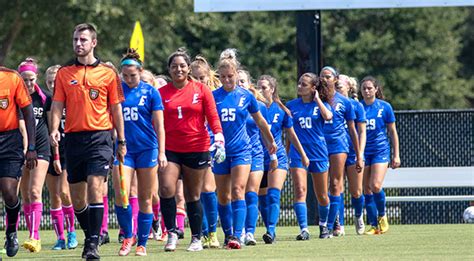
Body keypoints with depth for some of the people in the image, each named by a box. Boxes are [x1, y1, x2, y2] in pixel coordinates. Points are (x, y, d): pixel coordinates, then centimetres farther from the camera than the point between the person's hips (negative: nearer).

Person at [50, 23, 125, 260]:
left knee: (94, 186, -17)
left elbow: (116, 108, 7)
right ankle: (90, 236, 25)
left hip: (100, 136, -3)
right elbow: (57, 105, 6)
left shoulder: (107, 73, 3)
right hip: (73, 138, 3)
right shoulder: (64, 73, 8)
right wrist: (54, 129, -11)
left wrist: (121, 142, 6)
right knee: (76, 196, 6)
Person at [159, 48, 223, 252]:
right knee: (166, 189, -16)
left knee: (193, 196, 5)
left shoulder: (201, 90, 3)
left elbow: (213, 117, 2)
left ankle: (196, 239, 17)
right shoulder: (162, 93, 4)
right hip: (170, 149, 1)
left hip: (197, 149, -1)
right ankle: (171, 233, -3)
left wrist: (219, 139, -12)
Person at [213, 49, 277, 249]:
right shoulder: (214, 96, 0)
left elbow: (259, 121, 16)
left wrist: (270, 141, 26)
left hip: (241, 150, -1)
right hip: (220, 151, 1)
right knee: (223, 197, 8)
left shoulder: (246, 96, 2)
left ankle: (237, 235, -22)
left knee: (238, 191, -15)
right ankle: (228, 234, 21)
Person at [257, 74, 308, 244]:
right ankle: (270, 232, 19)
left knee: (274, 195, -17)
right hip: (257, 158, 2)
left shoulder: (281, 110, 1)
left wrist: (303, 154, 17)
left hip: (277, 158, -1)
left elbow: (291, 135, 12)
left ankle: (271, 231, -25)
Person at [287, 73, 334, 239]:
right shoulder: (291, 105, 6)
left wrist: (317, 99, -13)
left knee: (322, 195, 9)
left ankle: (323, 225, 33)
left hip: (318, 153, 0)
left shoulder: (321, 104, 2)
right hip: (297, 154, 0)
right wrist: (286, 153, 5)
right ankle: (304, 230, -21)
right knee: (300, 191, -16)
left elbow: (328, 116, -21)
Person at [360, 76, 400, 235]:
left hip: (380, 150, -2)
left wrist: (396, 155, 3)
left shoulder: (385, 107, -1)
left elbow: (392, 132, 5)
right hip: (362, 152, 2)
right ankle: (374, 226, 8)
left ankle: (382, 216, 8)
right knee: (367, 190, 2)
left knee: (376, 186, -17)